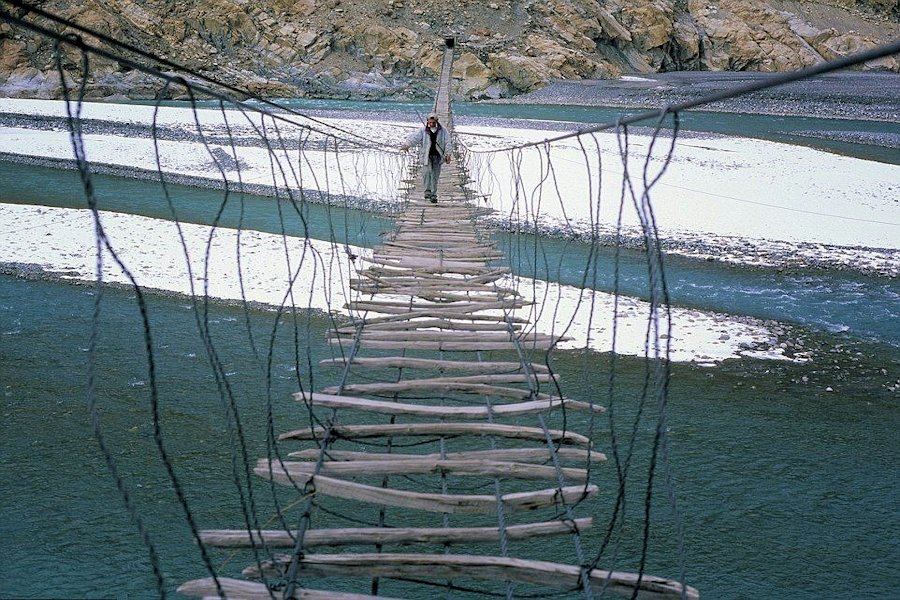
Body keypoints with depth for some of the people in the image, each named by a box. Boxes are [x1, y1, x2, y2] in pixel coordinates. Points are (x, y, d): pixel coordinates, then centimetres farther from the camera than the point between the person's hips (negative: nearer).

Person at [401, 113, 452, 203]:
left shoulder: (443, 131, 5)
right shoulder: (423, 131, 0)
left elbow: (447, 143, 5)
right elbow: (414, 137, -14)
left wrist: (448, 154, -5)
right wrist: (407, 144, -31)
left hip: (437, 156, 1)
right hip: (427, 156, -1)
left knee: (435, 175, 4)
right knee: (427, 172, -20)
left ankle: (433, 194, 14)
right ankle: (427, 191, -9)